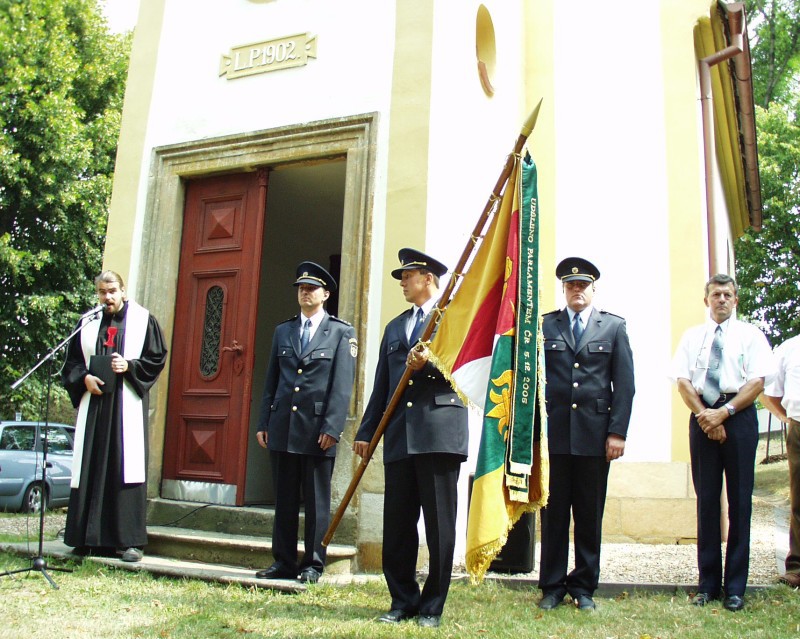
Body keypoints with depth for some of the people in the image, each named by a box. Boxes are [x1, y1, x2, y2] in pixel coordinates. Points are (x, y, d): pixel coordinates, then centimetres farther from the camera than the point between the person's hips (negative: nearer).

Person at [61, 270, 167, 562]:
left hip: (127, 403, -3)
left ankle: (130, 540, -3)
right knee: (91, 469, 4)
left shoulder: (143, 321, 5)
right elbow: (72, 362, 14)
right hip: (93, 402, 3)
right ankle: (88, 537, 13)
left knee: (127, 467, -6)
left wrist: (129, 367, -12)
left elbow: (157, 358, 3)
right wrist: (84, 377, -5)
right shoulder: (88, 323, 13)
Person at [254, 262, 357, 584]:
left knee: (317, 501, 4)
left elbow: (342, 385, -5)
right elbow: (271, 381, 15)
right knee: (284, 499, 9)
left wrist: (332, 427, -13)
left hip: (317, 429, -4)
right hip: (282, 427, 4)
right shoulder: (282, 331, 15)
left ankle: (313, 564, 13)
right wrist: (263, 422, 8)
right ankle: (283, 562, 19)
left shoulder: (341, 332, 3)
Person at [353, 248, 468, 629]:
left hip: (439, 433, -6)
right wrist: (366, 432, 13)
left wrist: (429, 365, -20)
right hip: (399, 436, 6)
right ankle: (403, 602, 21)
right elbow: (381, 385, 18)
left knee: (439, 526, 1)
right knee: (396, 526, 8)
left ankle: (432, 607, 13)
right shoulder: (394, 327, 21)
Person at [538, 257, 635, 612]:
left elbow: (624, 383, 5)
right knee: (553, 513, 5)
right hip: (553, 433, 0)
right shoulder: (544, 325, 8)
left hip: (595, 433, 1)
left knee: (590, 515, 7)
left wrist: (617, 432, -3)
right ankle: (552, 586, 17)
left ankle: (584, 587, 20)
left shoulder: (614, 327, 10)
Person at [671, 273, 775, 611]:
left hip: (738, 417, -2)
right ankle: (708, 583, 11)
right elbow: (682, 380, 4)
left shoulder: (750, 335, 6)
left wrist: (724, 412, -13)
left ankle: (735, 587, 8)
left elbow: (757, 381, -3)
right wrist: (703, 414, -10)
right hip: (702, 417, 2)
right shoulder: (692, 336, 12)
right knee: (706, 499, 4)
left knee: (739, 500, 0)